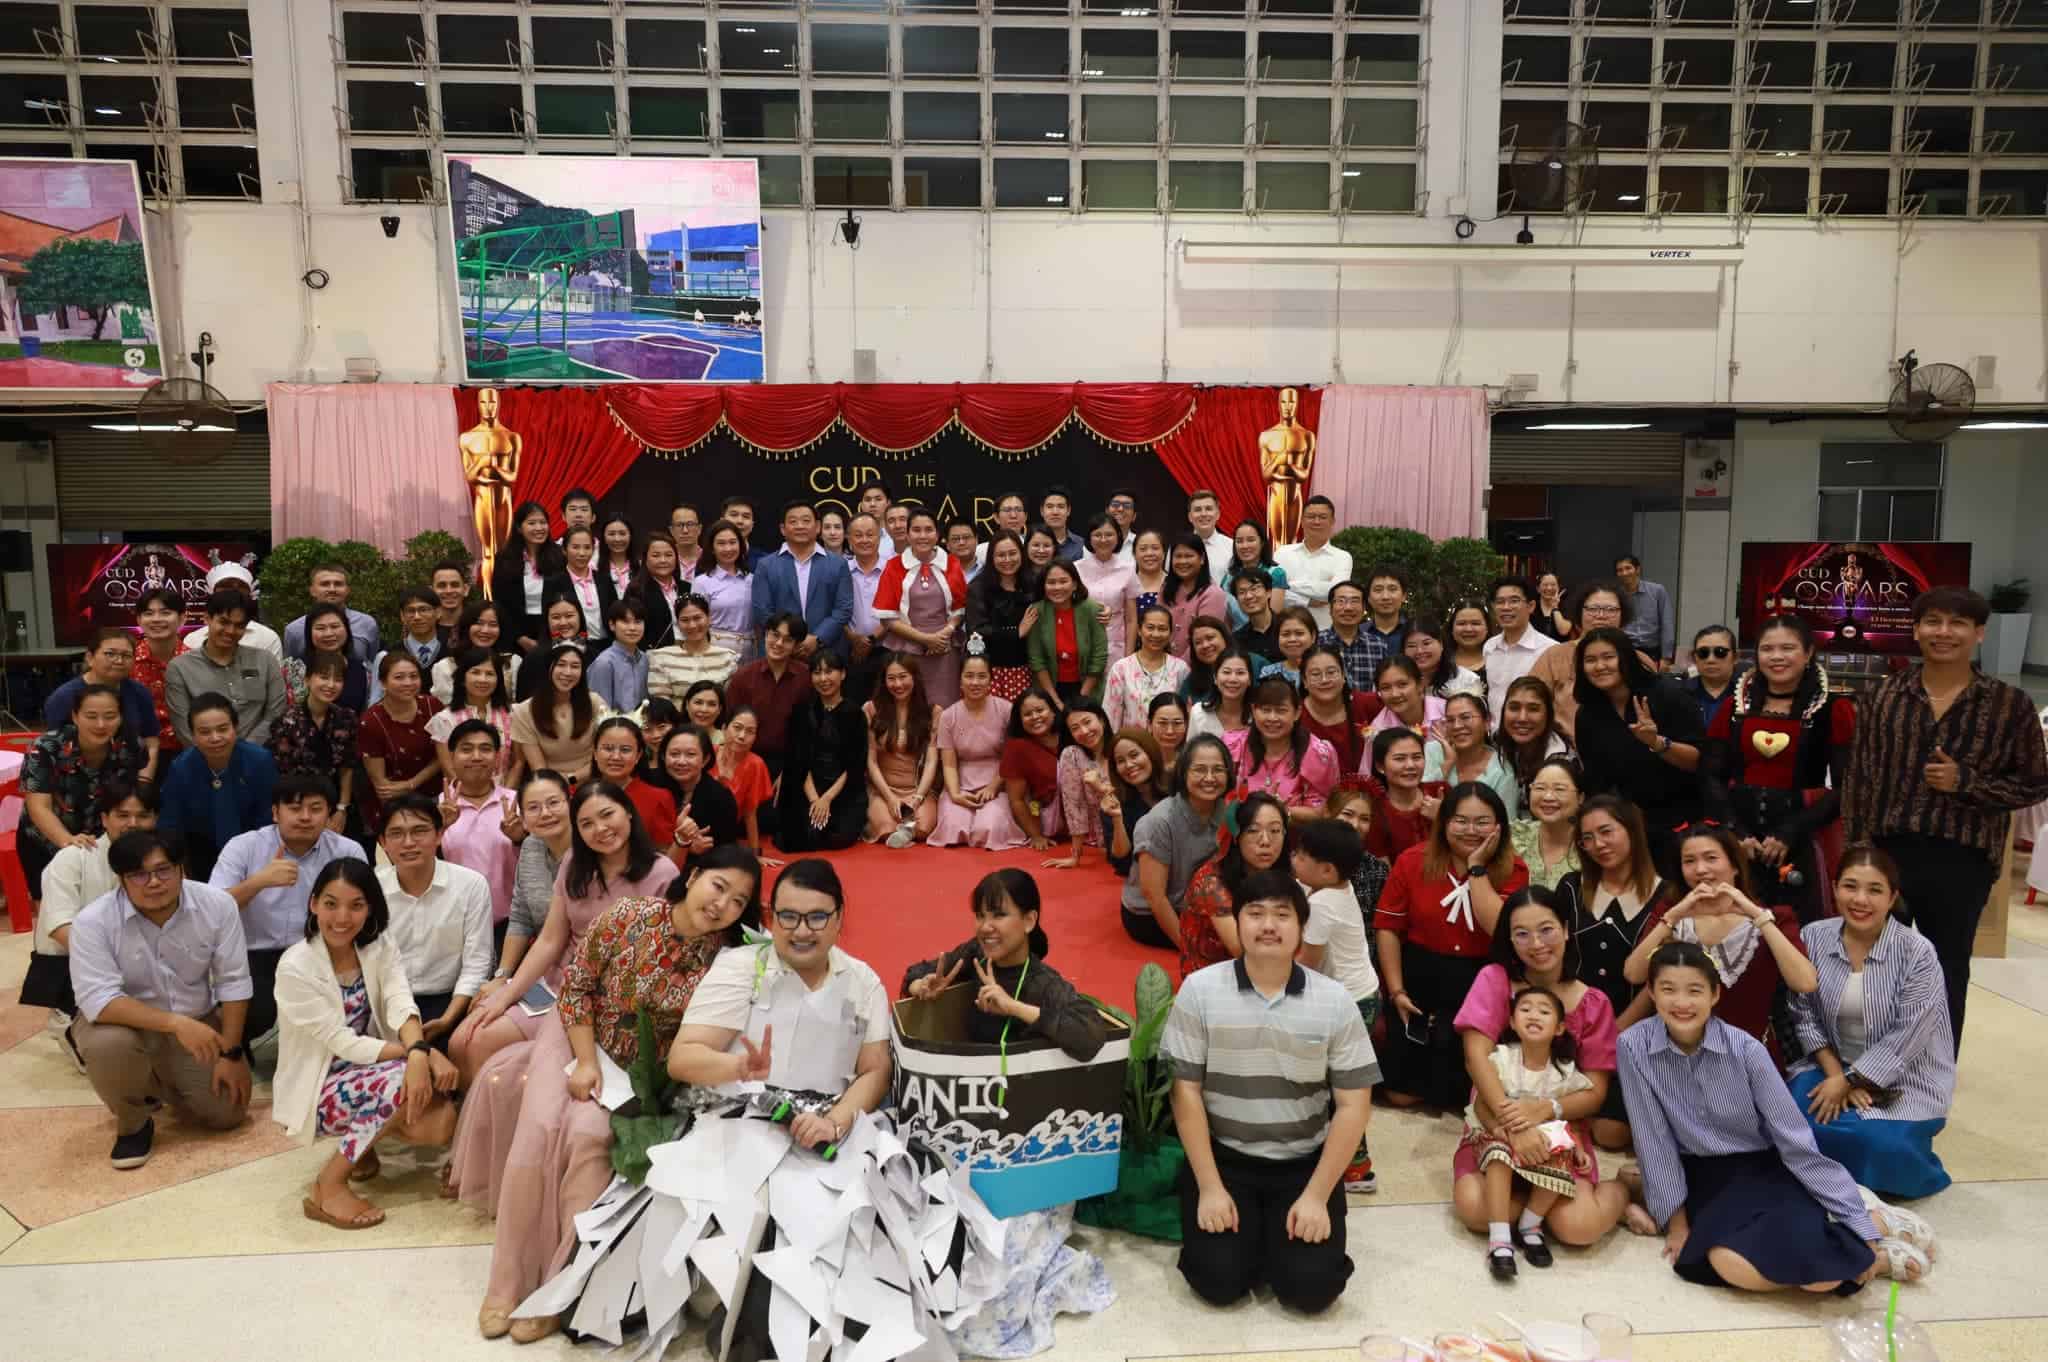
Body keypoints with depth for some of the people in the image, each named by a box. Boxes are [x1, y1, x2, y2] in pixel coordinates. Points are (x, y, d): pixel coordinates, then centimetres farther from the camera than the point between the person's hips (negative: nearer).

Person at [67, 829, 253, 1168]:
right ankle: (132, 1124, -4)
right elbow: (98, 1000, -32)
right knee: (108, 1045, -37)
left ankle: (160, 1083, 27)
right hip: (122, 1022, -2)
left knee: (228, 1112, -8)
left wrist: (231, 1053, -14)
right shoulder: (92, 921, -24)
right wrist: (175, 1022, -41)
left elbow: (233, 983, -11)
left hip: (198, 1023, 2)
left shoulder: (218, 905, -17)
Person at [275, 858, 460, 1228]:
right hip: (316, 1090, -5)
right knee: (413, 1077, -33)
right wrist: (419, 1054, -28)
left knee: (440, 1124, -21)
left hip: (371, 1072, 5)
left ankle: (363, 1133, 12)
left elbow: (400, 1003, -20)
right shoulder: (295, 968, -20)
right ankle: (328, 1187, -16)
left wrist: (419, 1052, -41)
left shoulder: (380, 944, -4)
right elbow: (345, 1045, -21)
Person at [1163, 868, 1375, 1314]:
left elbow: (1353, 1105, -5)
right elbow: (1186, 1092, -6)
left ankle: (1284, 1230, 18)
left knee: (1312, 1286, -15)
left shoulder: (1334, 1001, -6)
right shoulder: (1200, 990, -9)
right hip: (1223, 1157, 0)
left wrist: (1317, 1196, -12)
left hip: (1304, 1162, 1)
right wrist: (1209, 1187, -12)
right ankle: (1247, 1229, 17)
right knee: (1218, 1280, -16)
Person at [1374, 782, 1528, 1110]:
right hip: (1418, 979, 1)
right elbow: (1387, 927, -2)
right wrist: (1396, 990, -7)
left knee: (1457, 1098, 6)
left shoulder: (1513, 870, -6)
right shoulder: (1413, 861, -4)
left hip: (1481, 985, -1)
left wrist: (1477, 868, -18)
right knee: (1401, 1095, 6)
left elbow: (1500, 929, -21)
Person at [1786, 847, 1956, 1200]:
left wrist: (1848, 1081, -19)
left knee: (1879, 1144, -28)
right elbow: (1805, 1015, -1)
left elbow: (1907, 1038, -18)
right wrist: (1836, 1075, -12)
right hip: (1834, 1065, 3)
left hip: (1905, 1078, -3)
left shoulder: (1917, 952, -18)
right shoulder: (1812, 937, -7)